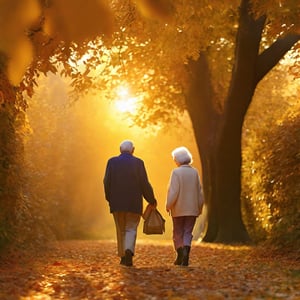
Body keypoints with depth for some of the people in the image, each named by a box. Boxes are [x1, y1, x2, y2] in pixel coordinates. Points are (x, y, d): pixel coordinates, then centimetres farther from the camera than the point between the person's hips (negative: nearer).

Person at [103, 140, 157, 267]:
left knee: (121, 230, 14)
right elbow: (144, 184, -5)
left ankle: (123, 257, 17)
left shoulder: (112, 162, 0)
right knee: (131, 229, 3)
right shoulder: (138, 162, -4)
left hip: (117, 203, 2)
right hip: (133, 203, -2)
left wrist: (109, 199, 12)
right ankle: (129, 251, -20)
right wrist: (152, 200, 8)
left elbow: (106, 182, -2)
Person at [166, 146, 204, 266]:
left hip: (178, 209, -3)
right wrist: (199, 207, 14)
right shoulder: (194, 172, 0)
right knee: (188, 233, 7)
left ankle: (180, 255, 10)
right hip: (192, 209, 3)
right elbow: (199, 191, 5)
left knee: (178, 233, 12)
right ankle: (186, 252, -12)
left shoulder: (176, 172, -13)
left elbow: (173, 191, -17)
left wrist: (168, 205, -6)